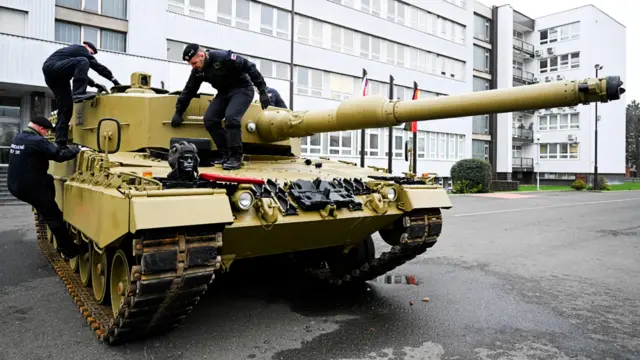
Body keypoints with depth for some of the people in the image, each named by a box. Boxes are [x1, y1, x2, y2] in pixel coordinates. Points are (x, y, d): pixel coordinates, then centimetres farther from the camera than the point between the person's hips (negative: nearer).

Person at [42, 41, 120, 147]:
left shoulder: (74, 51, 32)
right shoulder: (80, 49, 4)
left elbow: (81, 74, 26)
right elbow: (96, 65, -2)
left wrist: (95, 84, 14)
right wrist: (114, 79, 0)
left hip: (52, 76, 9)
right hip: (52, 67, -9)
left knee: (66, 108, 4)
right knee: (83, 61, -22)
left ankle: (60, 143, -1)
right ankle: (78, 94, -30)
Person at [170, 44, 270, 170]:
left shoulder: (223, 57, -25)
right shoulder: (197, 71, -3)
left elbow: (250, 68, -22)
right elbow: (188, 91, 9)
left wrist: (262, 91, -24)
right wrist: (178, 112, 8)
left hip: (242, 89, -7)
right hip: (224, 93, 7)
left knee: (231, 117, -29)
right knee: (209, 119, -8)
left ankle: (236, 157, -20)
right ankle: (226, 154, 1)